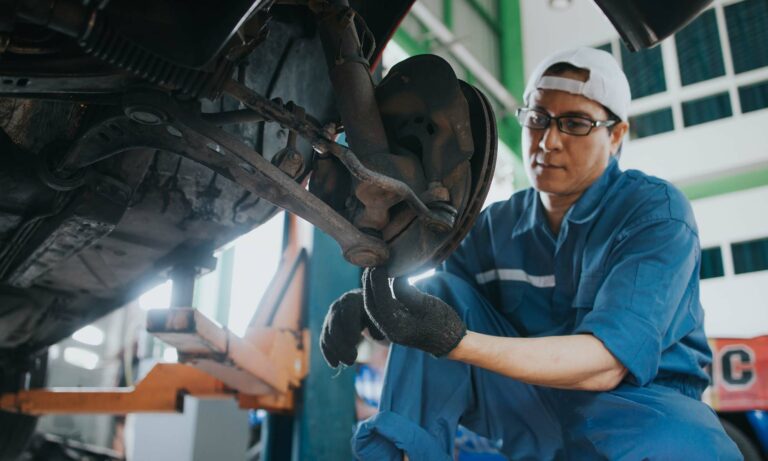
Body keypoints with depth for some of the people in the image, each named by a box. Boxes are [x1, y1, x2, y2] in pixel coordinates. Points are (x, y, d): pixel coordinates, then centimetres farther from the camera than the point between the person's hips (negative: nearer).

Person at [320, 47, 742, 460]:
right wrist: (366, 305, -21)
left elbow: (607, 362, -27)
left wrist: (453, 340, -40)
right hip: (532, 409, 4)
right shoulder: (497, 225, 1)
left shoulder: (655, 212, -14)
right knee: (439, 292, -14)